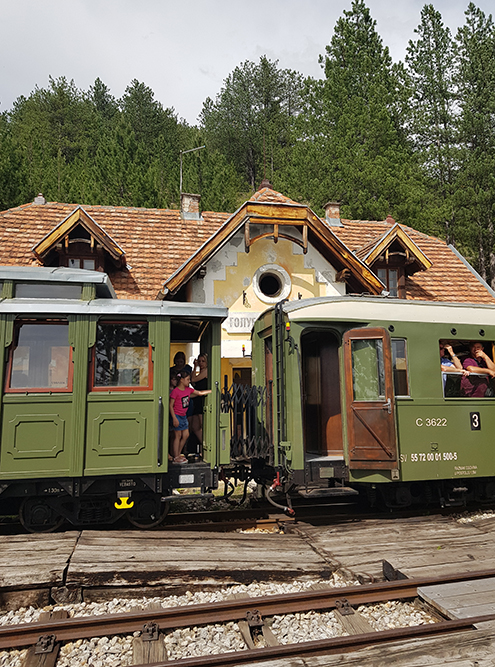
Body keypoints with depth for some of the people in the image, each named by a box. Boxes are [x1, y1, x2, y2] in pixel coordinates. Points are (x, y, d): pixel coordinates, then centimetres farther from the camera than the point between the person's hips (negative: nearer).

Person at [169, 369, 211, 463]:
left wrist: (212, 391, 11)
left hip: (183, 416, 8)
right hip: (177, 416, -8)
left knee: (186, 435, 9)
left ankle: (178, 454, 22)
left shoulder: (188, 390, 5)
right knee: (177, 436, -2)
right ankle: (176, 458, 7)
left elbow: (200, 393, 16)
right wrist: (174, 418, -19)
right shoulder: (175, 391, -17)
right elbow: (170, 405, -15)